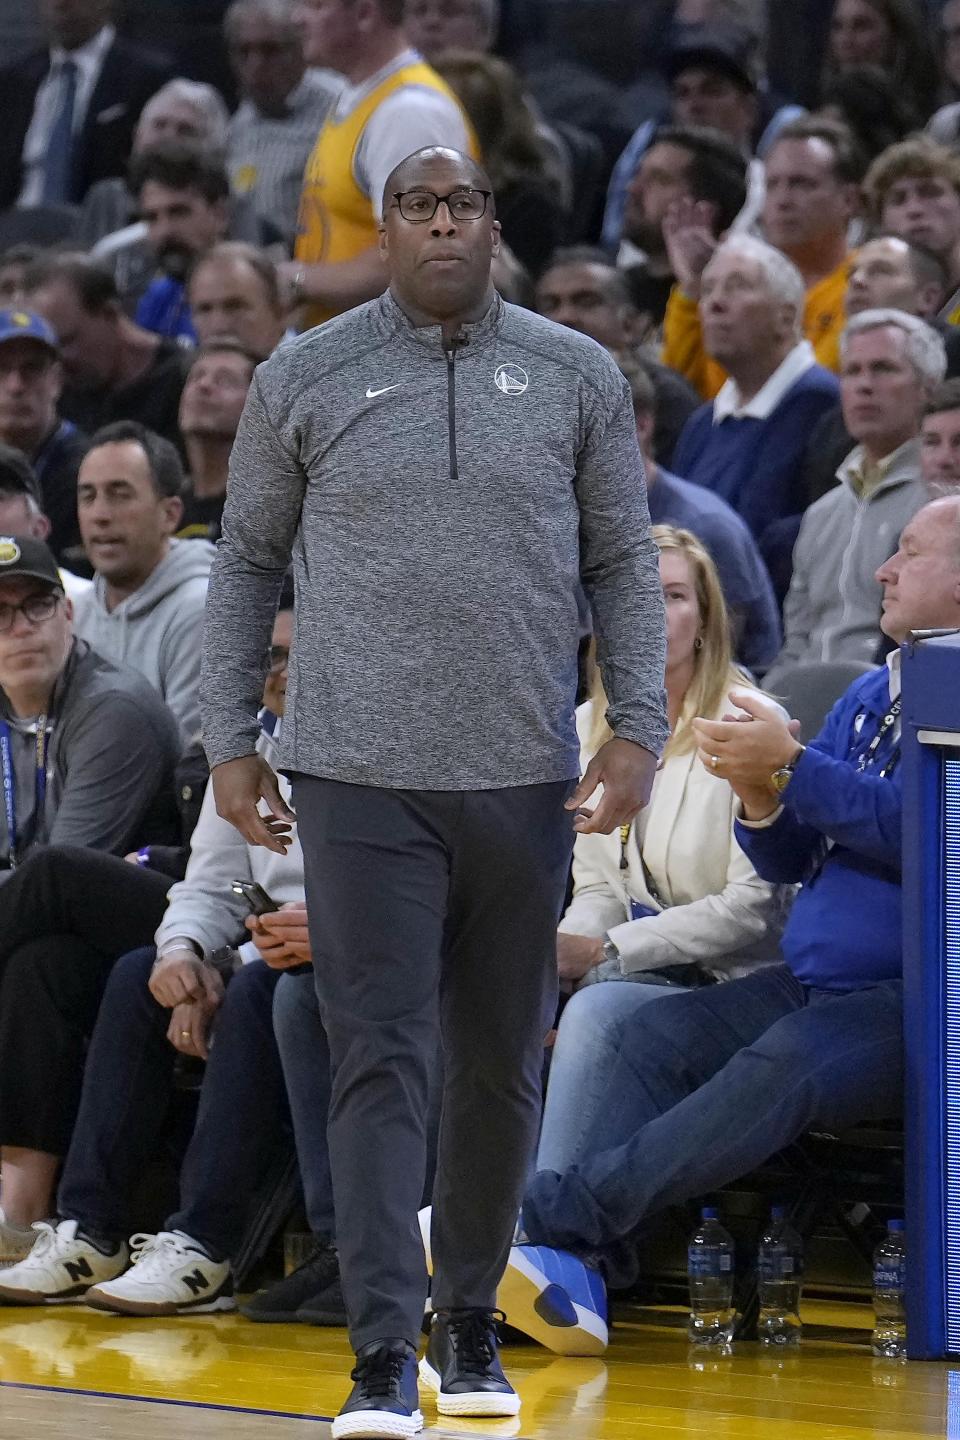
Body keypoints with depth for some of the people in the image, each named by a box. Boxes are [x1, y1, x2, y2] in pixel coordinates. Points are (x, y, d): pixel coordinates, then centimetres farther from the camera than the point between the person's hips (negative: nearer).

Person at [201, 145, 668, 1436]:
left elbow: (623, 566, 8)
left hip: (526, 781, 2)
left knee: (502, 1067, 10)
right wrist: (229, 742, 4)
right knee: (380, 1061, -9)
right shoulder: (304, 380, 3)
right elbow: (248, 564, 9)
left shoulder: (576, 378, 6)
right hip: (362, 779, -2)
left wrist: (639, 729, -2)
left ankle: (470, 1321, 26)